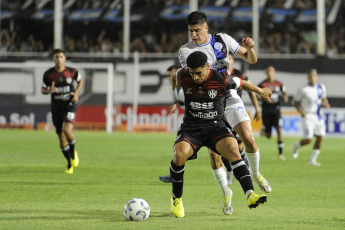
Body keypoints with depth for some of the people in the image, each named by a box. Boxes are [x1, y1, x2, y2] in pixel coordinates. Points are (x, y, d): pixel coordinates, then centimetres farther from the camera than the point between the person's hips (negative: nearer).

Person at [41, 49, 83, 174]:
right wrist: (49, 91, -17)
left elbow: (80, 81, 13)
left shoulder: (72, 72, -6)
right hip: (56, 107, 2)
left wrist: (76, 93, -4)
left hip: (70, 104, -2)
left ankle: (73, 152, 6)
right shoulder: (48, 74, -4)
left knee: (67, 130, -25)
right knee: (61, 137, 4)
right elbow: (43, 89, 6)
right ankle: (70, 164, 23)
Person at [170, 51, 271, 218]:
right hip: (191, 127, 1)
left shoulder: (221, 79, -12)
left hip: (215, 126, -1)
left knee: (232, 149, -31)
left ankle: (250, 195, -39)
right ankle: (176, 198, -6)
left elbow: (241, 83, 7)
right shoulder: (183, 77, -6)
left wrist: (261, 91, 24)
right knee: (180, 154, -30)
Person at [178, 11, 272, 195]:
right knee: (215, 152, -8)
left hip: (229, 98, 1)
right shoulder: (185, 51, -5)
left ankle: (255, 174, 16)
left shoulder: (222, 40, 1)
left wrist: (250, 48, -15)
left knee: (248, 139, -12)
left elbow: (251, 59, 5)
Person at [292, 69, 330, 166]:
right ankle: (297, 146, 22)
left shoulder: (321, 88, 5)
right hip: (308, 117, -5)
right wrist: (300, 111, -17)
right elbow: (295, 102, -2)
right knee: (308, 139, -12)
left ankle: (312, 160, 12)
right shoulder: (303, 90, -10)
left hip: (318, 117, 5)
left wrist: (325, 104, -1)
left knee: (319, 138, -1)